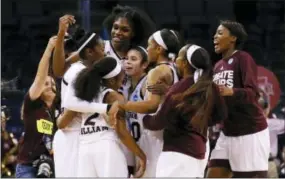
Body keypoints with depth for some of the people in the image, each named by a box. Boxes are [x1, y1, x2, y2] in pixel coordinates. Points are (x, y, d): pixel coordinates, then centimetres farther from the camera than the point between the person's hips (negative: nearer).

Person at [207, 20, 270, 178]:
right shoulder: (218, 66, 14)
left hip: (250, 132, -8)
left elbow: (253, 93, -23)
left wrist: (230, 92, -41)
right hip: (227, 133, 8)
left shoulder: (243, 58, -10)